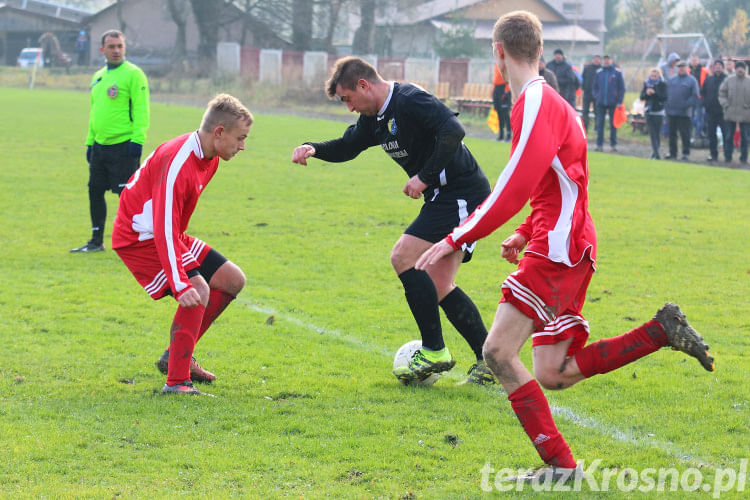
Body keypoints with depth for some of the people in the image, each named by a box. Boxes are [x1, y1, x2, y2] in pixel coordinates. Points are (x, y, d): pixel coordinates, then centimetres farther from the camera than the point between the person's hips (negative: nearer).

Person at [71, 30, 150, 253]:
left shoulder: (133, 74, -7)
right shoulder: (98, 76, 17)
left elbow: (141, 109, -12)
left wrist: (137, 140, -19)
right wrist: (90, 142, 20)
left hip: (123, 146, -8)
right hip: (100, 146, 8)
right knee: (95, 191, 10)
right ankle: (96, 241, 20)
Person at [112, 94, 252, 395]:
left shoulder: (209, 158, 1)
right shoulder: (178, 164, -30)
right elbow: (164, 229, -36)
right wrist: (181, 285, -42)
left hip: (168, 234, 10)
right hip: (140, 238, -10)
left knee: (232, 280, 7)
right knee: (198, 290, -26)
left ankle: (178, 355, 14)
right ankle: (177, 382, -24)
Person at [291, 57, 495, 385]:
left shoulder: (409, 100, -18)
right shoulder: (376, 117, 13)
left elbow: (453, 131, -29)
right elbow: (347, 146, 24)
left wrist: (424, 177, -25)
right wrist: (312, 149, 5)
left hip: (462, 195, -11)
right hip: (444, 198, 11)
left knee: (403, 257, -16)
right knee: (438, 287, 7)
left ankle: (434, 351, -9)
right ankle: (490, 361, 10)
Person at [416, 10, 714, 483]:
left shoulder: (535, 103, -13)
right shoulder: (549, 102, 20)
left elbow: (515, 188, -22)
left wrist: (456, 239, -21)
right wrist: (524, 235, 21)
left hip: (557, 250, -10)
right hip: (561, 250, 10)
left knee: (500, 350, -14)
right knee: (553, 376, 8)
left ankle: (559, 463, -14)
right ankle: (664, 330, 8)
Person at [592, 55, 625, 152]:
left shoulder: (617, 73, 0)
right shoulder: (599, 73, 8)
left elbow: (622, 88, 0)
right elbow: (595, 86, 17)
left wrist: (620, 101, -6)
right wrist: (596, 96, 1)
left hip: (613, 103, -2)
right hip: (601, 104, 2)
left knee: (613, 124, 3)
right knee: (600, 124, 0)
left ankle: (613, 144, 9)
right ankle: (599, 144, 3)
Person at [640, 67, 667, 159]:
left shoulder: (662, 84, -4)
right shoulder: (646, 84, 7)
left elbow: (664, 98, -13)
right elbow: (642, 97, 6)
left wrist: (654, 93, -26)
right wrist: (646, 93, -15)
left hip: (658, 112, -3)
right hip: (649, 112, 3)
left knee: (657, 133, 1)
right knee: (652, 133, -5)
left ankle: (654, 153, 13)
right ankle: (656, 154, -8)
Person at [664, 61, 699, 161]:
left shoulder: (691, 80, 1)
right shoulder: (671, 80, 15)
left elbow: (694, 97, -5)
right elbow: (666, 94, 15)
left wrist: (686, 105, -15)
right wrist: (666, 107, 2)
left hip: (684, 114, -5)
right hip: (671, 112, 5)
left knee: (685, 134, -3)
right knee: (672, 134, 8)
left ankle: (686, 153, 4)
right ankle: (672, 153, 15)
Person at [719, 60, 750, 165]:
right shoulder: (729, 80, 5)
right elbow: (722, 93, 7)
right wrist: (725, 104, -6)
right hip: (730, 113, 1)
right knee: (728, 136, 3)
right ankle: (728, 158, 10)